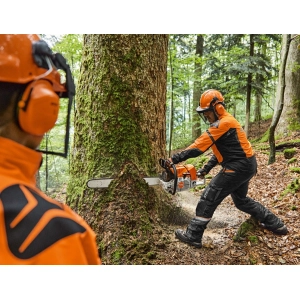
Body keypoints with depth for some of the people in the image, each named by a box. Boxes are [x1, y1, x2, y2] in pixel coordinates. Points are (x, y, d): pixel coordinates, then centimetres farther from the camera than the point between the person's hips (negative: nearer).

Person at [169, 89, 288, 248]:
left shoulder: (224, 123, -18)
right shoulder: (224, 123, 14)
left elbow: (199, 146, -25)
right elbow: (221, 150, 16)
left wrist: (175, 158, -25)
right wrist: (205, 169, 9)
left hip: (238, 167, -11)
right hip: (245, 166, 11)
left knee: (209, 198, -6)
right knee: (241, 200, 25)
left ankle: (193, 236, 2)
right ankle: (276, 224, 36)